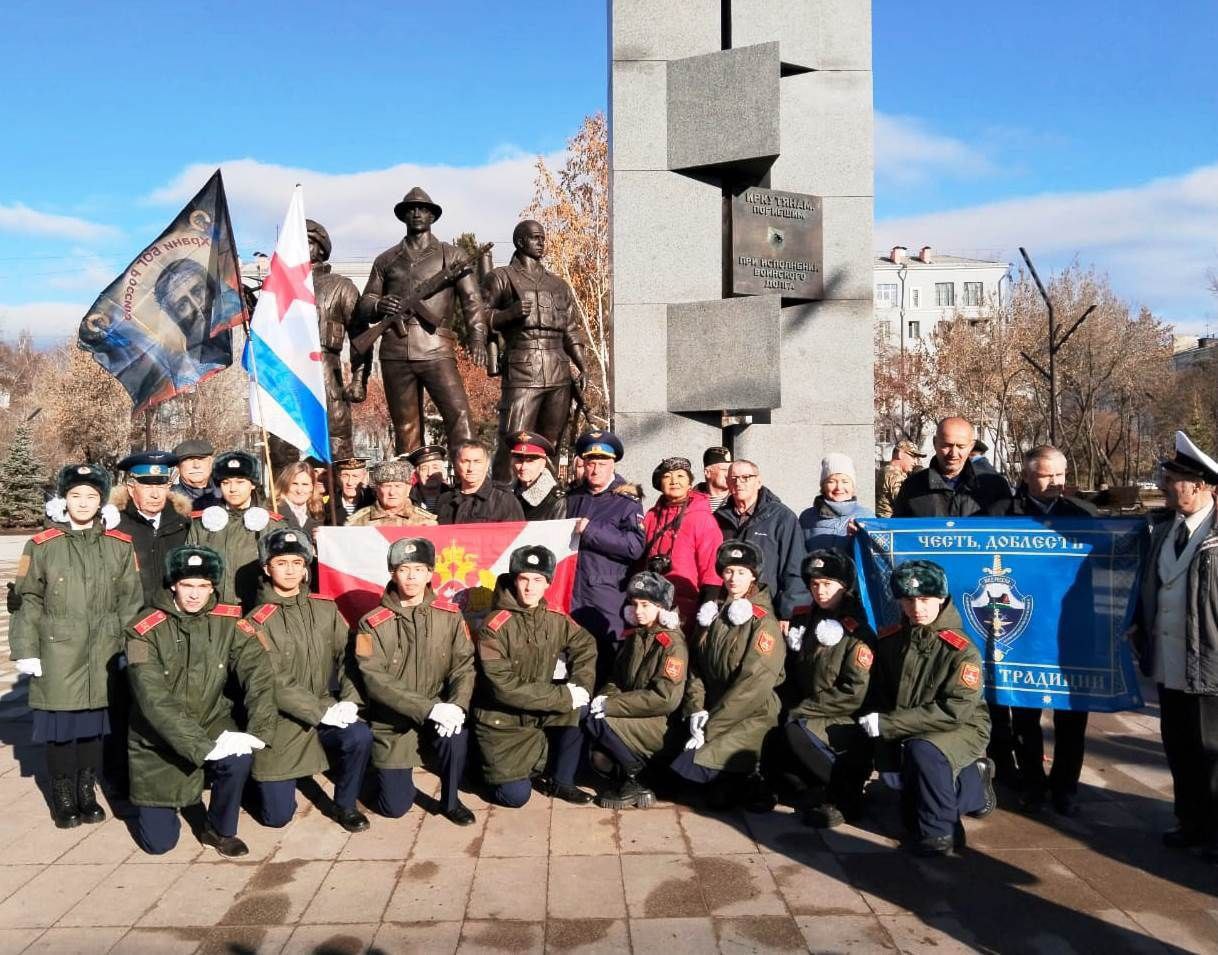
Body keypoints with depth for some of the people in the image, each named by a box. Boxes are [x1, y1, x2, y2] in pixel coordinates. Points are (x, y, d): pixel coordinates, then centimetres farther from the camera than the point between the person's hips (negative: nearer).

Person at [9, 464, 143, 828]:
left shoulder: (121, 545, 4)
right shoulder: (41, 546, 0)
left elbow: (130, 599, 5)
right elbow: (28, 601, 0)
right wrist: (26, 651, -5)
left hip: (103, 655, 2)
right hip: (57, 655, -1)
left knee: (94, 723, 9)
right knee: (60, 727, 4)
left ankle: (87, 791, 25)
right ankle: (63, 796, 20)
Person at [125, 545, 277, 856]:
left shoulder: (229, 623, -9)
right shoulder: (145, 631, -16)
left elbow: (260, 675, -17)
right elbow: (153, 699, -24)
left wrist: (257, 731, -33)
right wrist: (202, 746, -32)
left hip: (211, 725, 1)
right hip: (157, 742, -1)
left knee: (239, 756, -31)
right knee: (158, 841, -1)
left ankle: (220, 830, -3)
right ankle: (160, 802, 35)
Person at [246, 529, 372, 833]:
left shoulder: (325, 609, 2)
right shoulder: (257, 621, -11)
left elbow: (347, 657, -1)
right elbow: (276, 682, -16)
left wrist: (350, 700, -18)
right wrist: (322, 713, -23)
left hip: (325, 707, 3)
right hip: (279, 720, -3)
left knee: (360, 736, -29)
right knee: (277, 815, -2)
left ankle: (344, 805, -2)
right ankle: (268, 781, 33)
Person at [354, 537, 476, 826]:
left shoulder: (450, 615, -4)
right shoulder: (373, 624, -12)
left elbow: (465, 665, -8)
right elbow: (375, 681, -19)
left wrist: (457, 705, -28)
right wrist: (428, 709, -29)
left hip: (439, 711, 1)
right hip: (392, 721, -1)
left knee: (457, 735, -32)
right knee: (394, 806, -1)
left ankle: (450, 801, -4)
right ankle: (393, 774, 36)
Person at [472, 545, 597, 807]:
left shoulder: (555, 619, -4)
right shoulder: (495, 627, -21)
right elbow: (504, 687, -26)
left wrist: (580, 687, -19)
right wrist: (565, 695, -27)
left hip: (541, 713, 5)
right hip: (501, 720, -5)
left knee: (579, 707, -19)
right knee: (515, 795, -13)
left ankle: (558, 780, -2)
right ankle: (498, 766, 20)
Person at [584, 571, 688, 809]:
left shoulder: (672, 644, -13)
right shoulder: (634, 637, 11)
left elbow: (666, 698, -22)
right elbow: (617, 680, 14)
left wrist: (611, 705, -23)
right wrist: (603, 699, -10)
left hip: (661, 725, -7)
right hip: (633, 718, 8)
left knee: (597, 721, -26)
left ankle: (634, 779, -7)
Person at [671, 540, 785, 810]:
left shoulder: (763, 622, -7)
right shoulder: (713, 612, 11)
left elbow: (755, 682, -15)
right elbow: (696, 664, 9)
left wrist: (713, 723, -17)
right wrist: (696, 708, -7)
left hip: (751, 717, -6)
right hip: (713, 711, 6)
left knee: (692, 762, -26)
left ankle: (745, 784, -1)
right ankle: (732, 781, 1)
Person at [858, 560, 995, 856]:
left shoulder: (961, 651, -22)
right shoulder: (889, 640, -7)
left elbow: (954, 711, -28)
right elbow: (879, 696, -1)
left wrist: (888, 724, -29)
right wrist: (887, 755, -10)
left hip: (961, 729, -6)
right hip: (908, 734, 6)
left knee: (923, 750, -37)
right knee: (912, 815, 12)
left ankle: (939, 833, -17)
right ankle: (974, 785, 37)